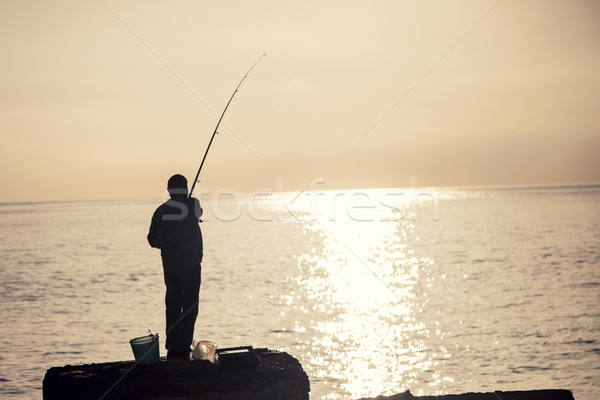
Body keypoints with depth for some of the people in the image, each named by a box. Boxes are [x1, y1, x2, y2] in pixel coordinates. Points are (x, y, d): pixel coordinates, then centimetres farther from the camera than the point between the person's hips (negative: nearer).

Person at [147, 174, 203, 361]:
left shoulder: (161, 210, 2)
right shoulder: (192, 204, -7)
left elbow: (153, 239, 11)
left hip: (169, 266, 4)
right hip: (190, 265, -4)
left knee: (173, 306, 14)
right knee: (189, 307, 0)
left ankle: (171, 347, 16)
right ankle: (182, 349, -5)